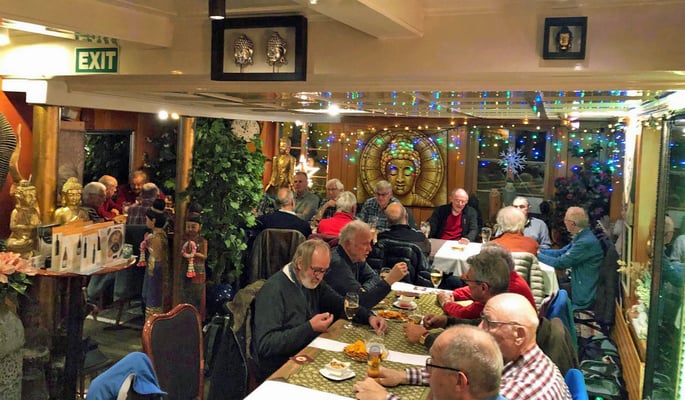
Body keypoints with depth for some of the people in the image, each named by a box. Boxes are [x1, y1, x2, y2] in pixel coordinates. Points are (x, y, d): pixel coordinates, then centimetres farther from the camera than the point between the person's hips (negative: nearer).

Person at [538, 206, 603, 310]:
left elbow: (560, 263, -23)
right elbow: (560, 252, 11)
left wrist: (538, 255, -11)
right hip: (579, 285, 9)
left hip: (584, 295, -9)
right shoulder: (581, 236, 6)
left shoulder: (586, 242, -26)